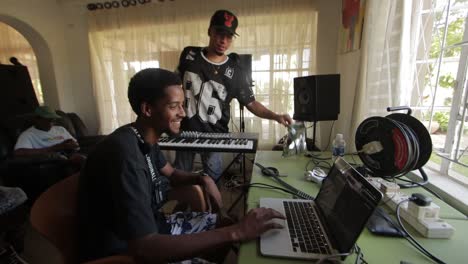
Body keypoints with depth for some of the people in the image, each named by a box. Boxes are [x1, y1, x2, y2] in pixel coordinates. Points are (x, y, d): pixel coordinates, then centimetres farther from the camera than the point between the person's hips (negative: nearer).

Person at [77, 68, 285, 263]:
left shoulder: (146, 139, -4)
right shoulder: (124, 154, -33)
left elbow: (171, 174, 12)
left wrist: (202, 179, -10)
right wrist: (237, 233, -36)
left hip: (147, 228, 8)